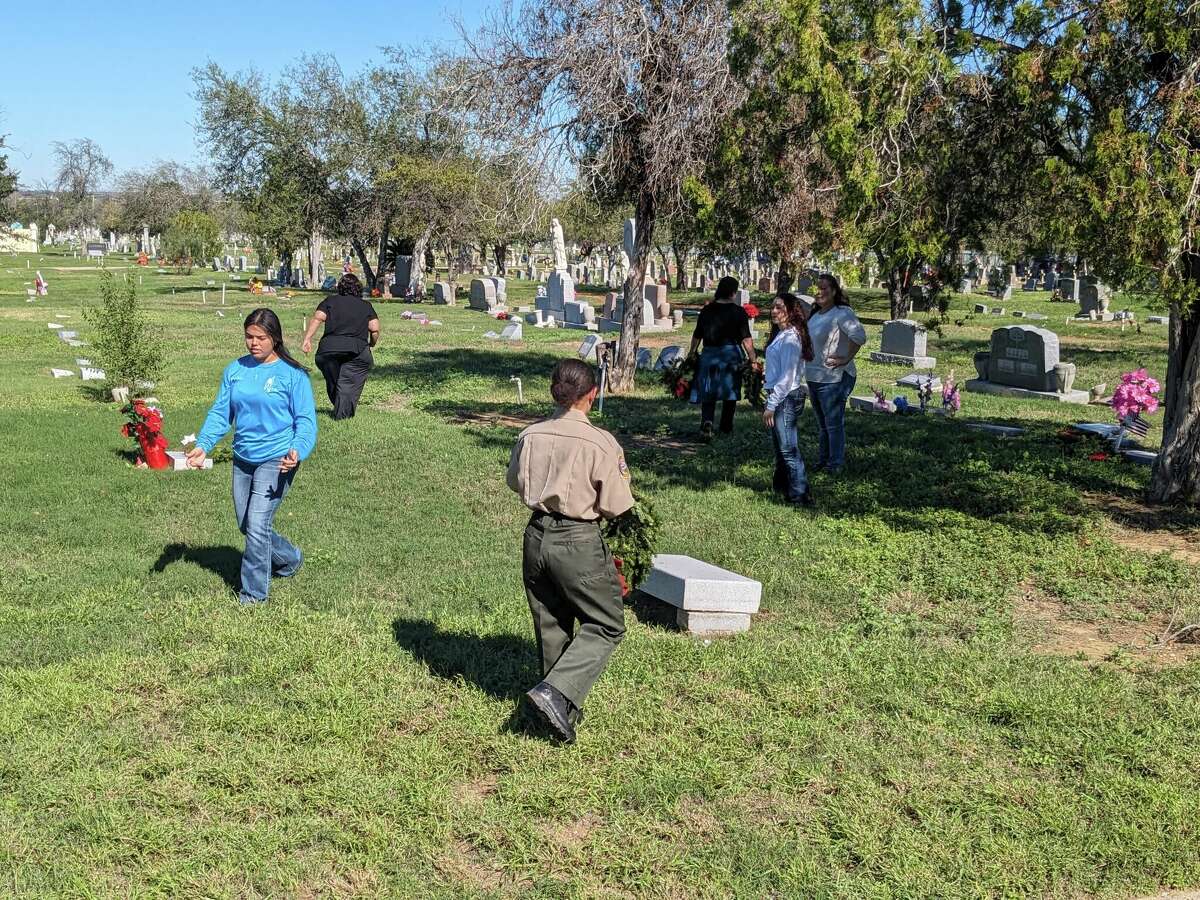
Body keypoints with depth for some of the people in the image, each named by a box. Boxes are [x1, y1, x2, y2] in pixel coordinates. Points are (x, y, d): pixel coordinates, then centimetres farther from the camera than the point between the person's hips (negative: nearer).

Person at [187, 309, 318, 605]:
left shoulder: (292, 374, -9)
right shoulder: (235, 370, 5)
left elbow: (306, 420, -9)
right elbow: (220, 412, 6)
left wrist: (298, 451, -27)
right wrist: (203, 445, -9)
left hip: (276, 460, -6)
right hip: (242, 459, 6)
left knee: (257, 526, -12)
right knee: (246, 525, 16)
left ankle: (253, 596, 0)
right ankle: (290, 560, 41)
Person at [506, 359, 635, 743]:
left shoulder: (530, 436, -2)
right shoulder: (601, 443, -17)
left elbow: (515, 482, 14)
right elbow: (616, 506, -11)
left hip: (537, 535, 6)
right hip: (579, 541, -5)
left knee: (551, 627, 18)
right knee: (606, 626, 9)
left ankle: (564, 708, 29)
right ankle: (555, 691, -7)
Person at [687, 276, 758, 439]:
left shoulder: (707, 310, 2)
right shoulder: (739, 311, -6)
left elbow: (697, 335, 7)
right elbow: (746, 339, -8)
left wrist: (691, 354, 19)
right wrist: (752, 359, -3)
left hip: (709, 354, 2)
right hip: (731, 355, -1)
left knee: (707, 391, 6)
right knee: (730, 392, 13)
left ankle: (707, 421, -19)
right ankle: (726, 427, 21)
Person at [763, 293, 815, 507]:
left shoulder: (790, 338, -18)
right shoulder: (780, 334, 12)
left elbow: (787, 376, -22)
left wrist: (771, 405, -21)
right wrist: (769, 400, 20)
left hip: (787, 397, -10)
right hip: (779, 395, 10)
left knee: (788, 449, -6)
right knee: (780, 446, 21)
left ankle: (800, 496, -1)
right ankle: (782, 486, 34)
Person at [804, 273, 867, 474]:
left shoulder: (841, 313, -16)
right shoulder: (815, 314, 11)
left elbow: (859, 336, -30)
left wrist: (846, 359, -21)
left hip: (833, 380, -9)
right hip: (813, 378, 9)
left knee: (834, 424, -3)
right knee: (821, 424, 18)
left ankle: (836, 464, 4)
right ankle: (822, 460, 29)